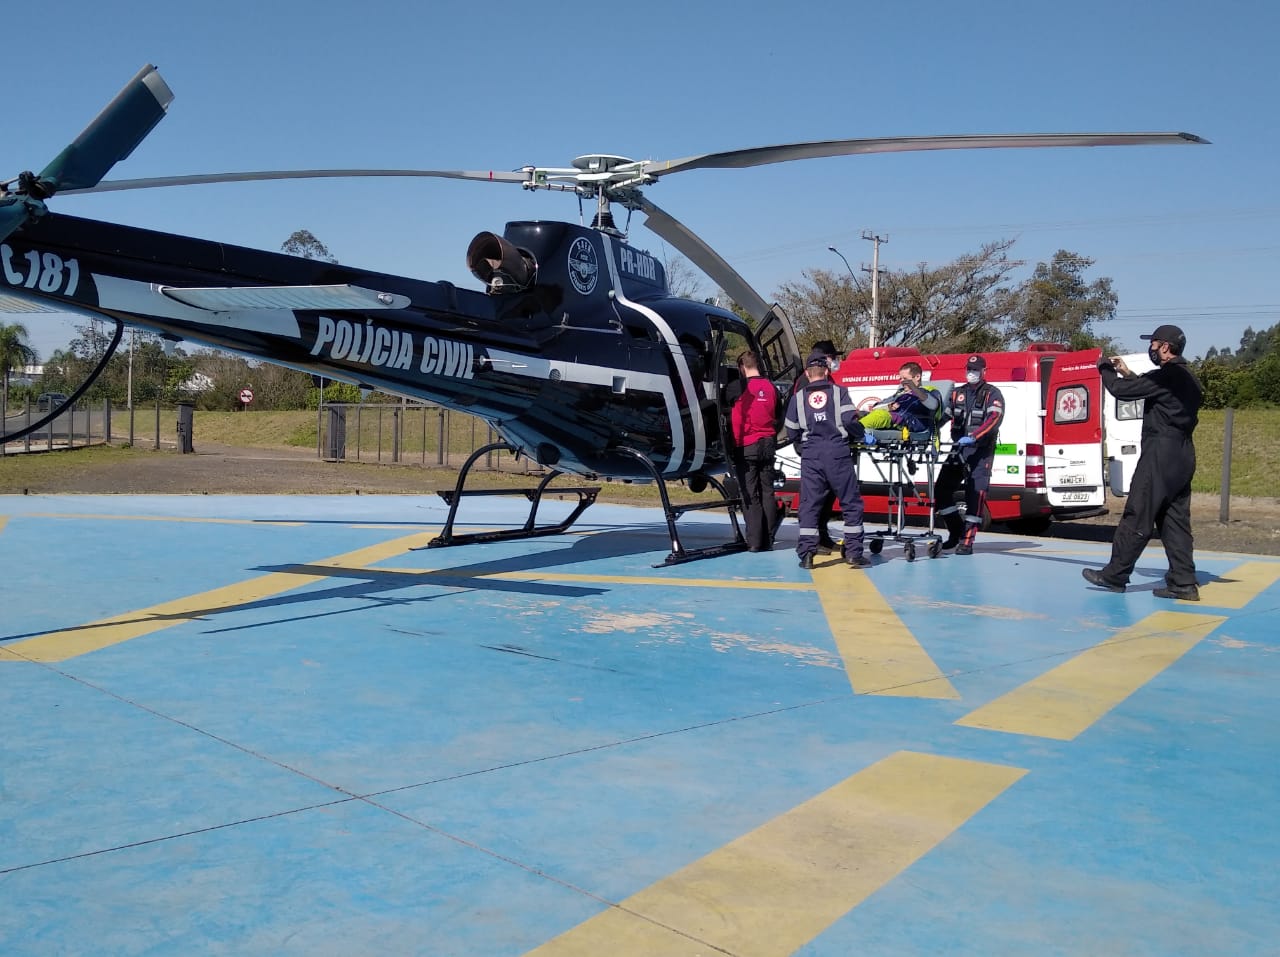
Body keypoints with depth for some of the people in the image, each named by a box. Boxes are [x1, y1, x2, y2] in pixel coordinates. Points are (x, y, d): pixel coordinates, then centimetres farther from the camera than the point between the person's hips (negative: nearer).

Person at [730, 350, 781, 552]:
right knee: (767, 492, 9)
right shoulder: (770, 387, 6)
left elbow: (736, 419, -11)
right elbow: (776, 416, 13)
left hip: (748, 446, -5)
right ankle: (768, 540, 11)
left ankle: (754, 541, -4)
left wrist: (736, 444, -3)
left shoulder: (743, 388, -10)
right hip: (768, 444, 5)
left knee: (750, 495, -2)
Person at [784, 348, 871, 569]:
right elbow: (850, 420, -8)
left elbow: (792, 432, 8)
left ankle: (806, 553, -1)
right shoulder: (839, 393, 4)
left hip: (811, 457, 1)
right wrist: (862, 436, 9)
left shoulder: (797, 398, 9)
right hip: (838, 454, -1)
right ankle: (854, 552, 5)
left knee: (809, 505, 6)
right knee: (851, 503, 7)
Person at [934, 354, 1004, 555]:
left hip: (981, 452, -5)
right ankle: (956, 532, 15)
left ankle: (967, 541, -5)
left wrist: (973, 437, -29)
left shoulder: (992, 394, 0)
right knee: (941, 490, 0)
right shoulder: (957, 394, 16)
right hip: (958, 450, 5)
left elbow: (994, 419, -16)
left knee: (975, 495, -9)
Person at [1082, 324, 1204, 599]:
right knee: (1175, 520, 9)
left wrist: (1105, 368, 2)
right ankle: (1183, 582, 6)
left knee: (1137, 518, -4)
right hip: (1182, 456, 9)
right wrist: (1129, 374, 21)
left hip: (1160, 455, -9)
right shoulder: (1188, 379, 16)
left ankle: (1114, 575, 3)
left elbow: (1121, 389, -16)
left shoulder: (1166, 376, -14)